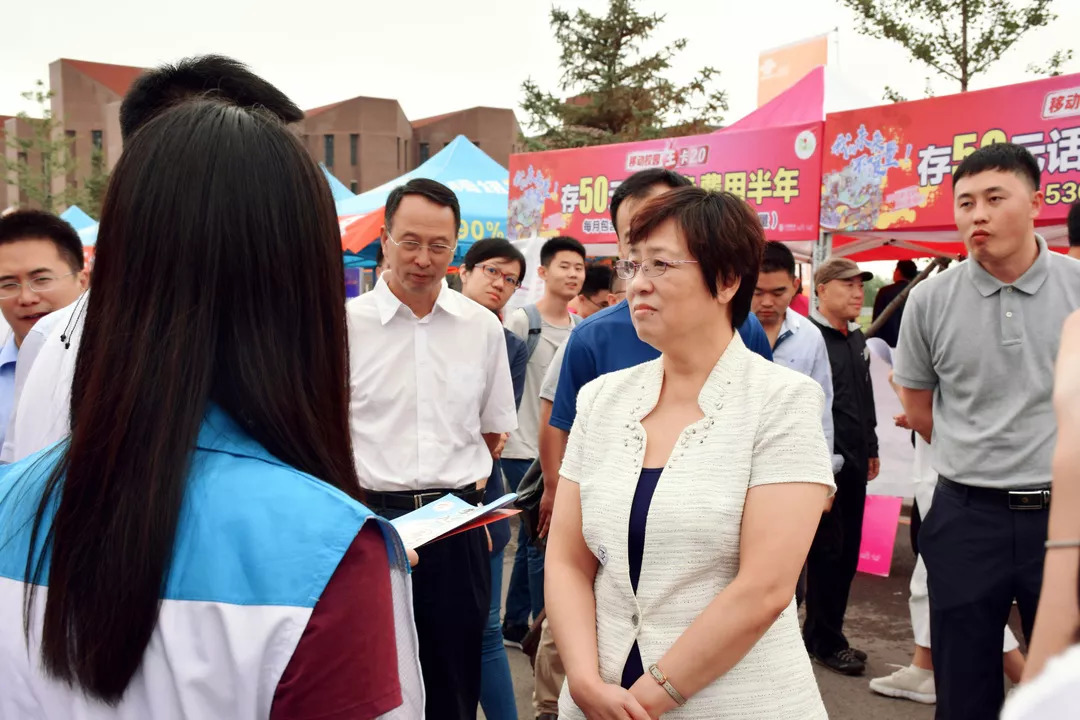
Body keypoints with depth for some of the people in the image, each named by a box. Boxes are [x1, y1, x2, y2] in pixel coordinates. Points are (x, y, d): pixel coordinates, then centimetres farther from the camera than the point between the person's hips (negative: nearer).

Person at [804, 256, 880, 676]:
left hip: (854, 461, 8)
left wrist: (871, 449, 22)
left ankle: (819, 633, 24)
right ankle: (827, 642, 13)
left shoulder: (858, 339, 15)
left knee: (846, 552, 12)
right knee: (827, 552, 0)